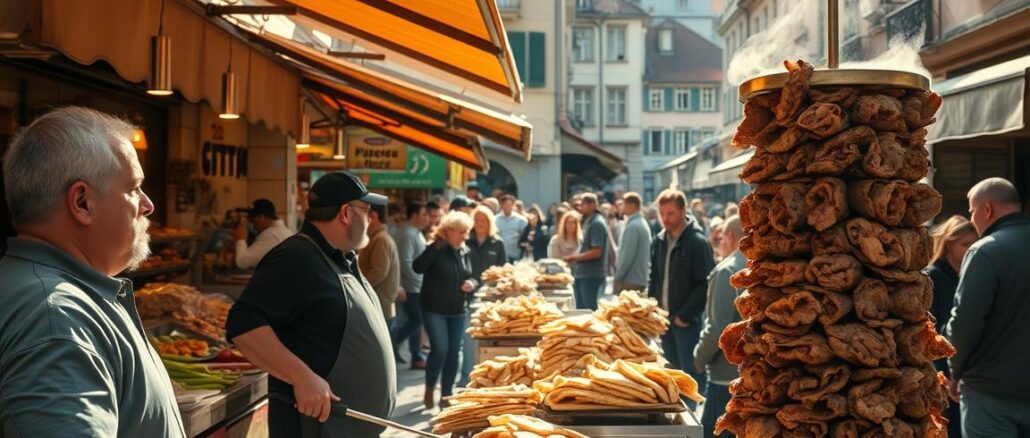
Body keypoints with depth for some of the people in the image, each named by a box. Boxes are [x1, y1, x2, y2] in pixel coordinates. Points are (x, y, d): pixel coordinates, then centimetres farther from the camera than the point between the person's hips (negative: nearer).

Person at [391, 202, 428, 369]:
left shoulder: (416, 232, 14)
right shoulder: (407, 234, -17)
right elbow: (405, 262, -23)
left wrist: (422, 283, 16)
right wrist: (419, 282, -19)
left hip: (417, 287, 10)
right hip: (410, 287, -10)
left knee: (416, 322, 11)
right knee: (415, 321, -8)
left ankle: (417, 358, 15)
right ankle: (389, 341, 6)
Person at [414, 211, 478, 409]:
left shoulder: (464, 251, 6)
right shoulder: (436, 250, -11)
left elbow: (471, 276, 18)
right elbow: (418, 267, -28)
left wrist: (472, 283, -5)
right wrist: (435, 246, -28)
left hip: (457, 311, 6)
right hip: (434, 309, -6)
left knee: (453, 352, 7)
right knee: (440, 350, -14)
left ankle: (446, 395, 19)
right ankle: (429, 390, 8)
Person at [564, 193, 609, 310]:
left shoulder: (597, 224, -14)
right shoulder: (587, 222, 15)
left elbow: (596, 252, -20)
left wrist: (574, 257, -14)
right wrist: (574, 257, 4)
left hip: (591, 276, -9)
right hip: (582, 274, 9)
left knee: (590, 310, -5)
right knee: (581, 310, 14)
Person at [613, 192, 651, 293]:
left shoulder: (633, 226, -15)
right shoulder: (643, 223, 15)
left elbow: (627, 256, -19)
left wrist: (617, 278, -13)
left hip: (631, 281, -10)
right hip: (642, 280, 10)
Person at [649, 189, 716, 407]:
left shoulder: (697, 242, -14)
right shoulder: (660, 241, 8)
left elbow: (706, 284, -16)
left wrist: (685, 315, -16)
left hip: (688, 321, -7)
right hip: (664, 316, 7)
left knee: (692, 372, -2)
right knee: (673, 371, 15)